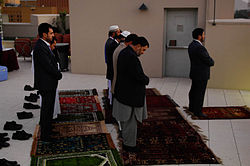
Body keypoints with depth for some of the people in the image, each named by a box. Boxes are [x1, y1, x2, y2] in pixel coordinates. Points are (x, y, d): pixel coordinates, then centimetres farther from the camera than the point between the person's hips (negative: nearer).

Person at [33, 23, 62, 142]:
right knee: (47, 109, 0)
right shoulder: (40, 48, -23)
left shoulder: (44, 45, 10)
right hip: (46, 84, -10)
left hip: (49, 83, 10)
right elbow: (48, 66, -23)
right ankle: (45, 135, 12)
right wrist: (59, 75, -11)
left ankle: (47, 129, 36)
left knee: (48, 108, 21)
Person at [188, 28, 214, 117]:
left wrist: (209, 61, 0)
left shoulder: (191, 45, 6)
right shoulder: (199, 47, -25)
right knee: (200, 93, 1)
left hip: (194, 73, 10)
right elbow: (210, 61, -18)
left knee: (193, 91, 19)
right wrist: (212, 62, 3)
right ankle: (198, 111, 10)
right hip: (201, 75, -10)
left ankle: (192, 108, 33)